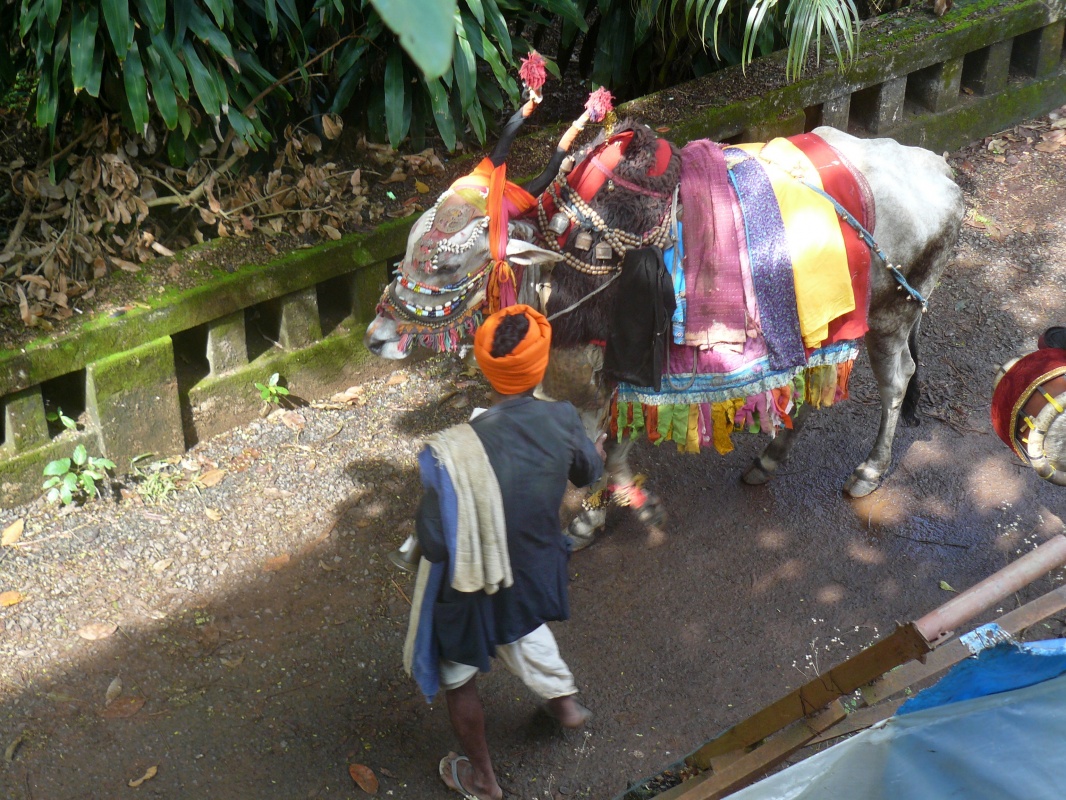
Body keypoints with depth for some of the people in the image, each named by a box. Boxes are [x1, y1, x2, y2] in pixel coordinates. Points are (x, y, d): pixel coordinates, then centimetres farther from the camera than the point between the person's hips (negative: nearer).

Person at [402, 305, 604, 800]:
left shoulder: (451, 453, -36)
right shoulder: (563, 421, -23)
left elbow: (435, 544, -30)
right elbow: (587, 473, -1)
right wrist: (594, 457, 22)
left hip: (472, 588, -4)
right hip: (536, 570, 4)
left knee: (458, 675, 25)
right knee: (520, 624, 40)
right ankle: (563, 699, 56)